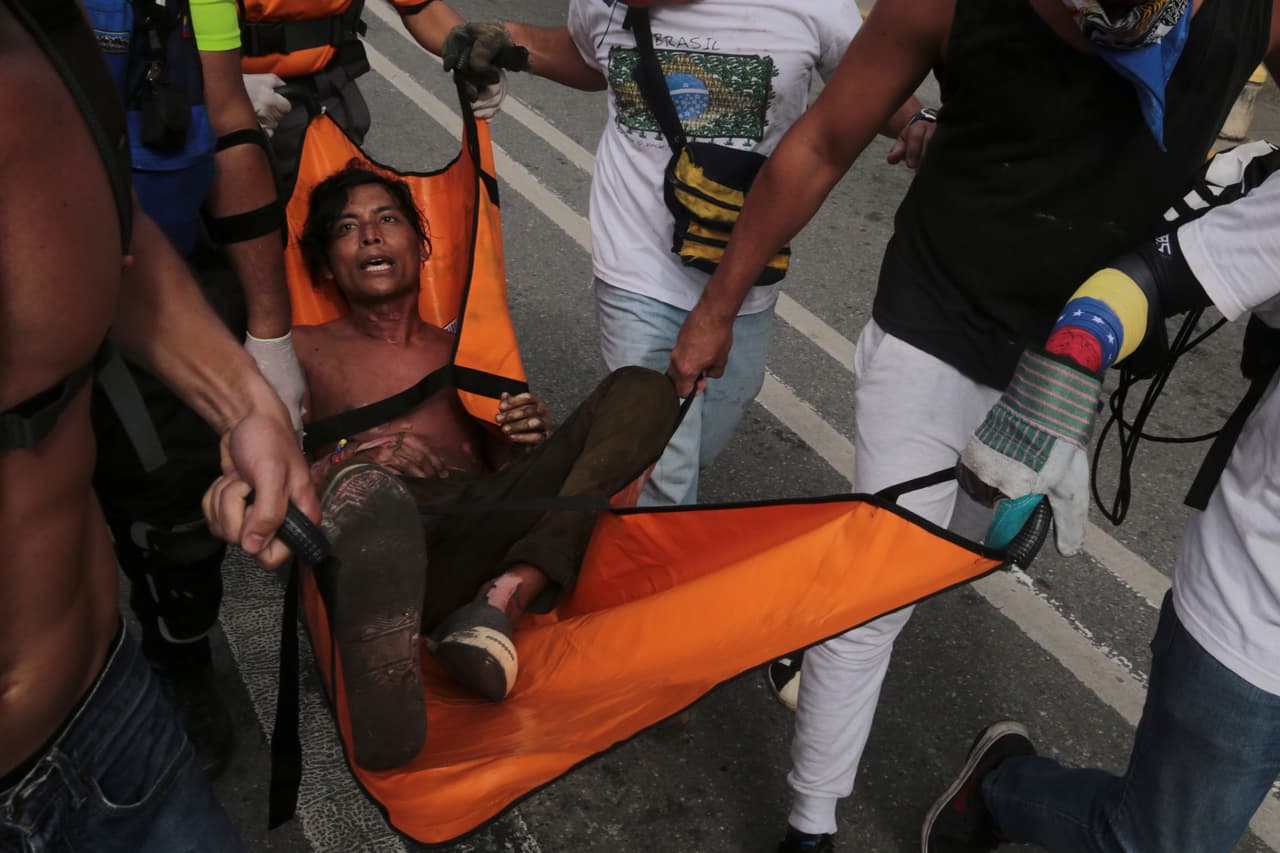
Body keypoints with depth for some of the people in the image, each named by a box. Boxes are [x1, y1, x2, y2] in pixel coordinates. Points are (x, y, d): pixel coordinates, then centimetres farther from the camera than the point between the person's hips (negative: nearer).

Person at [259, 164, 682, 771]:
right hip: (379, 549, -3)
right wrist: (349, 460, -7)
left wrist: (526, 440, 2)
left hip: (480, 528, 4)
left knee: (641, 389, -10)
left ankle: (508, 595, -28)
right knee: (368, 489, -41)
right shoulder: (303, 350, 22)